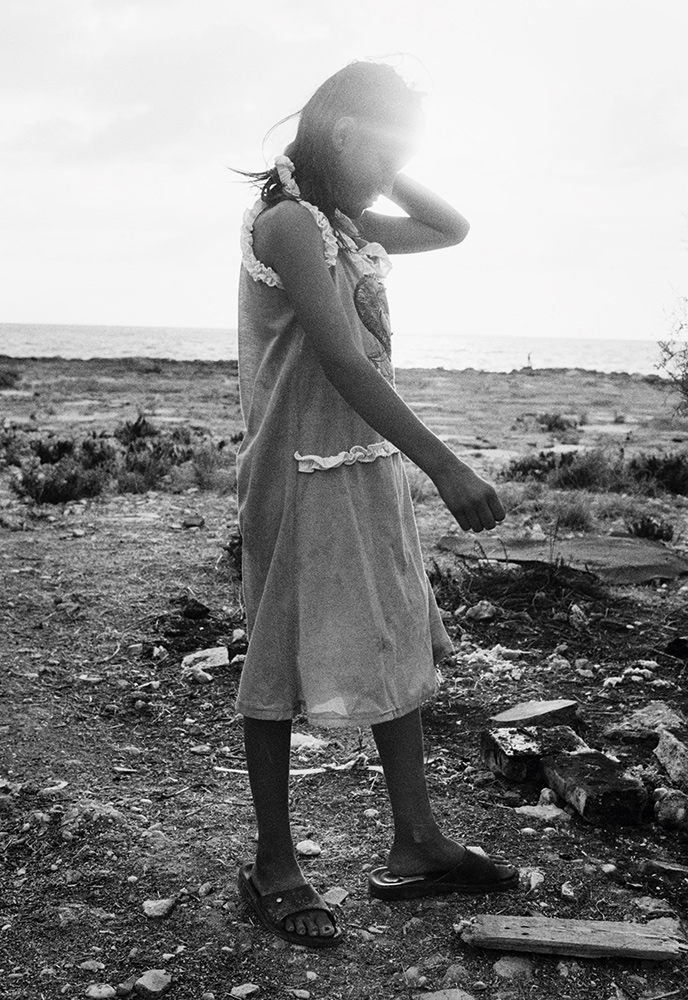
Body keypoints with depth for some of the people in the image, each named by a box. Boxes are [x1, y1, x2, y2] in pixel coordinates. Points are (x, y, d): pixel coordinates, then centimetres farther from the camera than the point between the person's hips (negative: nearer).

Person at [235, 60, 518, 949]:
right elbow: (344, 365, -23)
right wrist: (445, 468, -25)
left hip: (372, 469, 9)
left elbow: (452, 229, 25)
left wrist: (381, 178, 12)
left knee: (400, 652, 12)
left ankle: (416, 847, 24)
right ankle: (272, 867, 17)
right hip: (304, 475, -9)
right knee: (283, 668, 3)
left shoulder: (346, 226, 13)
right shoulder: (287, 221, -14)